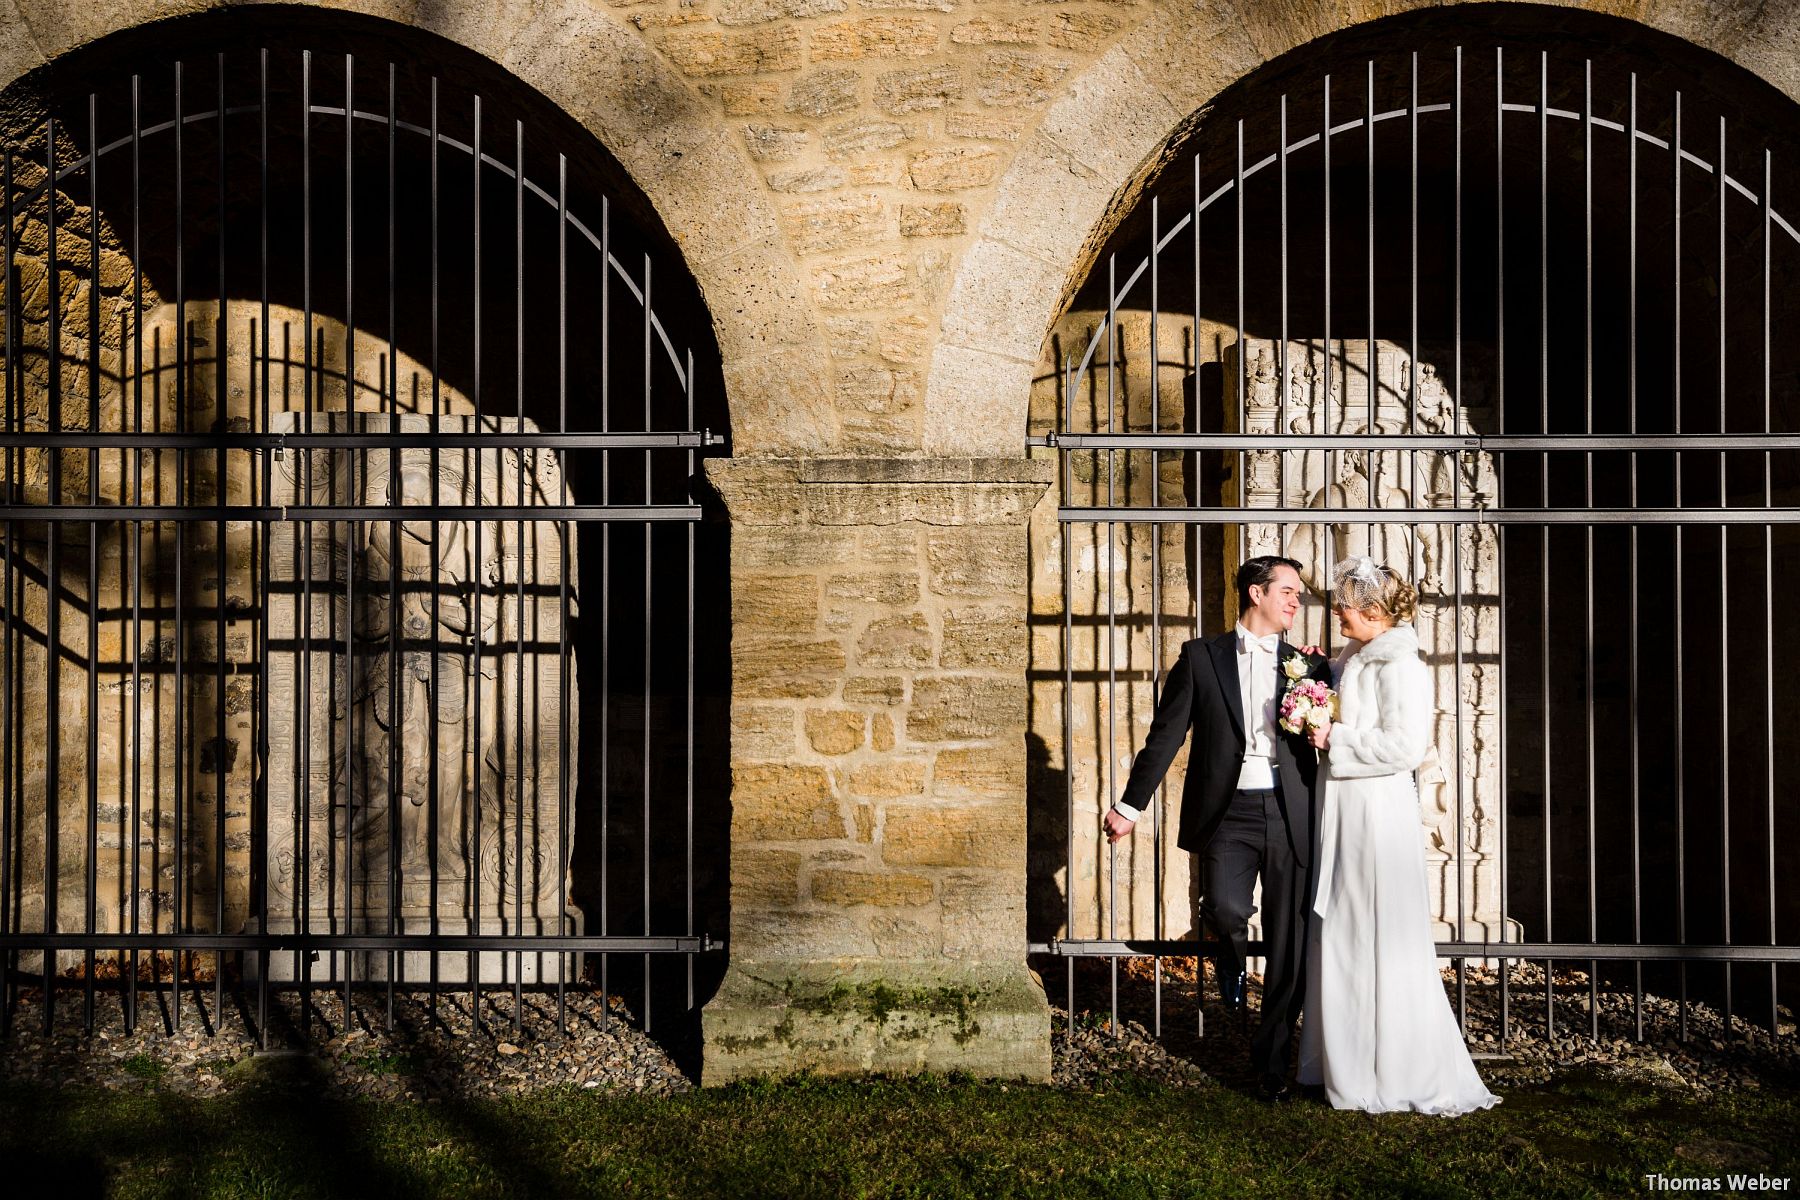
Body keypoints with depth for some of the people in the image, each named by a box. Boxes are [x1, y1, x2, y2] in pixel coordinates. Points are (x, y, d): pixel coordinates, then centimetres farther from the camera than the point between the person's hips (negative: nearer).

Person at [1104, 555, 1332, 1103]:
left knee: (1290, 945, 4)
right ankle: (1231, 956, 15)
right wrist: (1131, 804, -1)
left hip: (1290, 814, 2)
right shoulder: (1202, 657, 7)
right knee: (1225, 909, -24)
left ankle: (1272, 1058, 22)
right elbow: (1166, 735, 4)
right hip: (1228, 811, -2)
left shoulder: (1308, 664, 14)